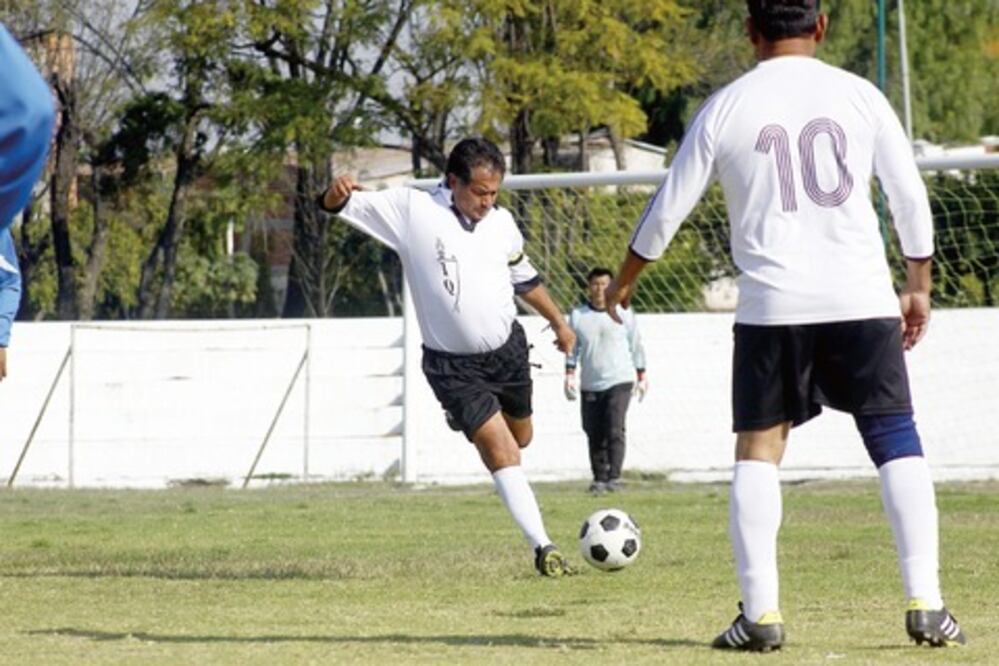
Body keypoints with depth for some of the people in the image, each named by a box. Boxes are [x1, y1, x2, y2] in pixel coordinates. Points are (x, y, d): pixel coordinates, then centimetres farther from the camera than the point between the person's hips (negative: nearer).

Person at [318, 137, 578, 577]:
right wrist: (337, 194, -40)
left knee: (520, 438, 21)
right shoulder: (412, 209, -14)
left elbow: (524, 278, 18)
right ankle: (543, 547, -11)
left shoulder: (501, 222, 0)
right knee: (499, 450, -14)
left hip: (507, 350, 5)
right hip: (453, 366, -5)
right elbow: (340, 207, -16)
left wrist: (557, 321, 26)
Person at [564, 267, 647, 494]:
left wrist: (641, 377, 11)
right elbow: (572, 347, 10)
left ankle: (614, 477, -16)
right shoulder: (578, 315, 4)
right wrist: (569, 374, -1)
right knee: (594, 434, 5)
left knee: (615, 430, -17)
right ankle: (600, 478, 17)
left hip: (619, 382, -3)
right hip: (590, 385, 3)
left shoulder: (623, 313, 2)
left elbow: (636, 345, 10)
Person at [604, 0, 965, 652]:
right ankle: (927, 606, -5)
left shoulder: (726, 108, 3)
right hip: (862, 299, 0)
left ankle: (761, 611, -2)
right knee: (898, 444, 4)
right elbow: (911, 196, 8)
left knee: (758, 451, 8)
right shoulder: (858, 95, 4)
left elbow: (668, 209, 8)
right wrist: (919, 287, 20)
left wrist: (624, 283, 23)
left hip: (772, 305, 0)